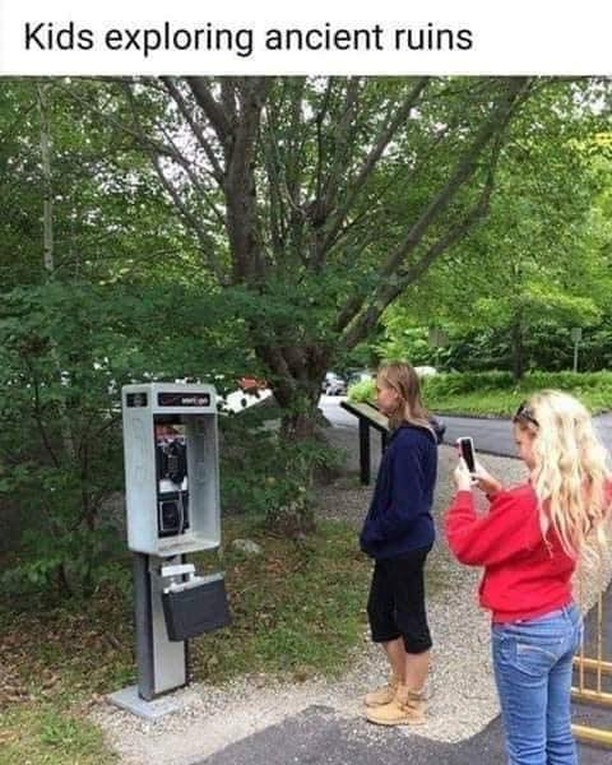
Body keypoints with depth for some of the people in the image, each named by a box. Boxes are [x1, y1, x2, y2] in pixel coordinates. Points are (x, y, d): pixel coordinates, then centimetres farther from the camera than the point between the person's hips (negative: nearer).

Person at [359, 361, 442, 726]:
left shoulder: (408, 442, -25)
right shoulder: (418, 433, 5)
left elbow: (404, 507, -25)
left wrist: (372, 535, -11)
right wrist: (374, 533, 11)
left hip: (405, 545, -10)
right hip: (396, 544, 10)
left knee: (410, 619, 6)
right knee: (380, 610, 20)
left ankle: (411, 703, 25)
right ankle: (401, 683, 37)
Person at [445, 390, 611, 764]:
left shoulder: (530, 501, -28)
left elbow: (466, 545, -15)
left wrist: (464, 491, -3)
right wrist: (496, 491, 5)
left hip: (524, 632, -8)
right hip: (566, 621, 8)